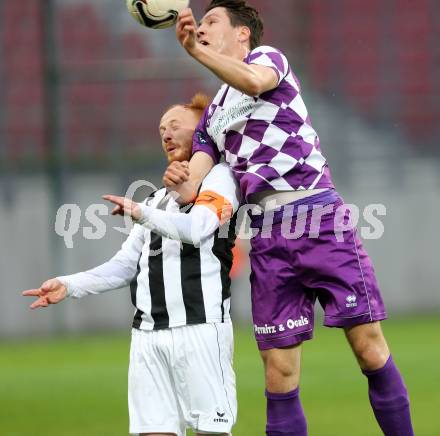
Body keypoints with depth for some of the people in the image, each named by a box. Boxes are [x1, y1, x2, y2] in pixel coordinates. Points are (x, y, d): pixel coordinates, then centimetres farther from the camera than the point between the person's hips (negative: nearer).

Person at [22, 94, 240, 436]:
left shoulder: (219, 178, 5)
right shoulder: (159, 198, 28)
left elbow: (197, 229, -15)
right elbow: (126, 265, 24)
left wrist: (143, 214, -28)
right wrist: (69, 286, 11)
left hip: (199, 328, -7)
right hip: (149, 332, 7)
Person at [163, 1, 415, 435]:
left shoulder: (268, 57, 9)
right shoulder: (211, 117, 24)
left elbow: (255, 80, -18)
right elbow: (191, 189, 13)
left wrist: (195, 49, -27)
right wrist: (178, 180, -10)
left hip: (317, 214, -5)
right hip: (266, 236, 5)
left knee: (370, 348, -10)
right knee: (279, 375, -3)